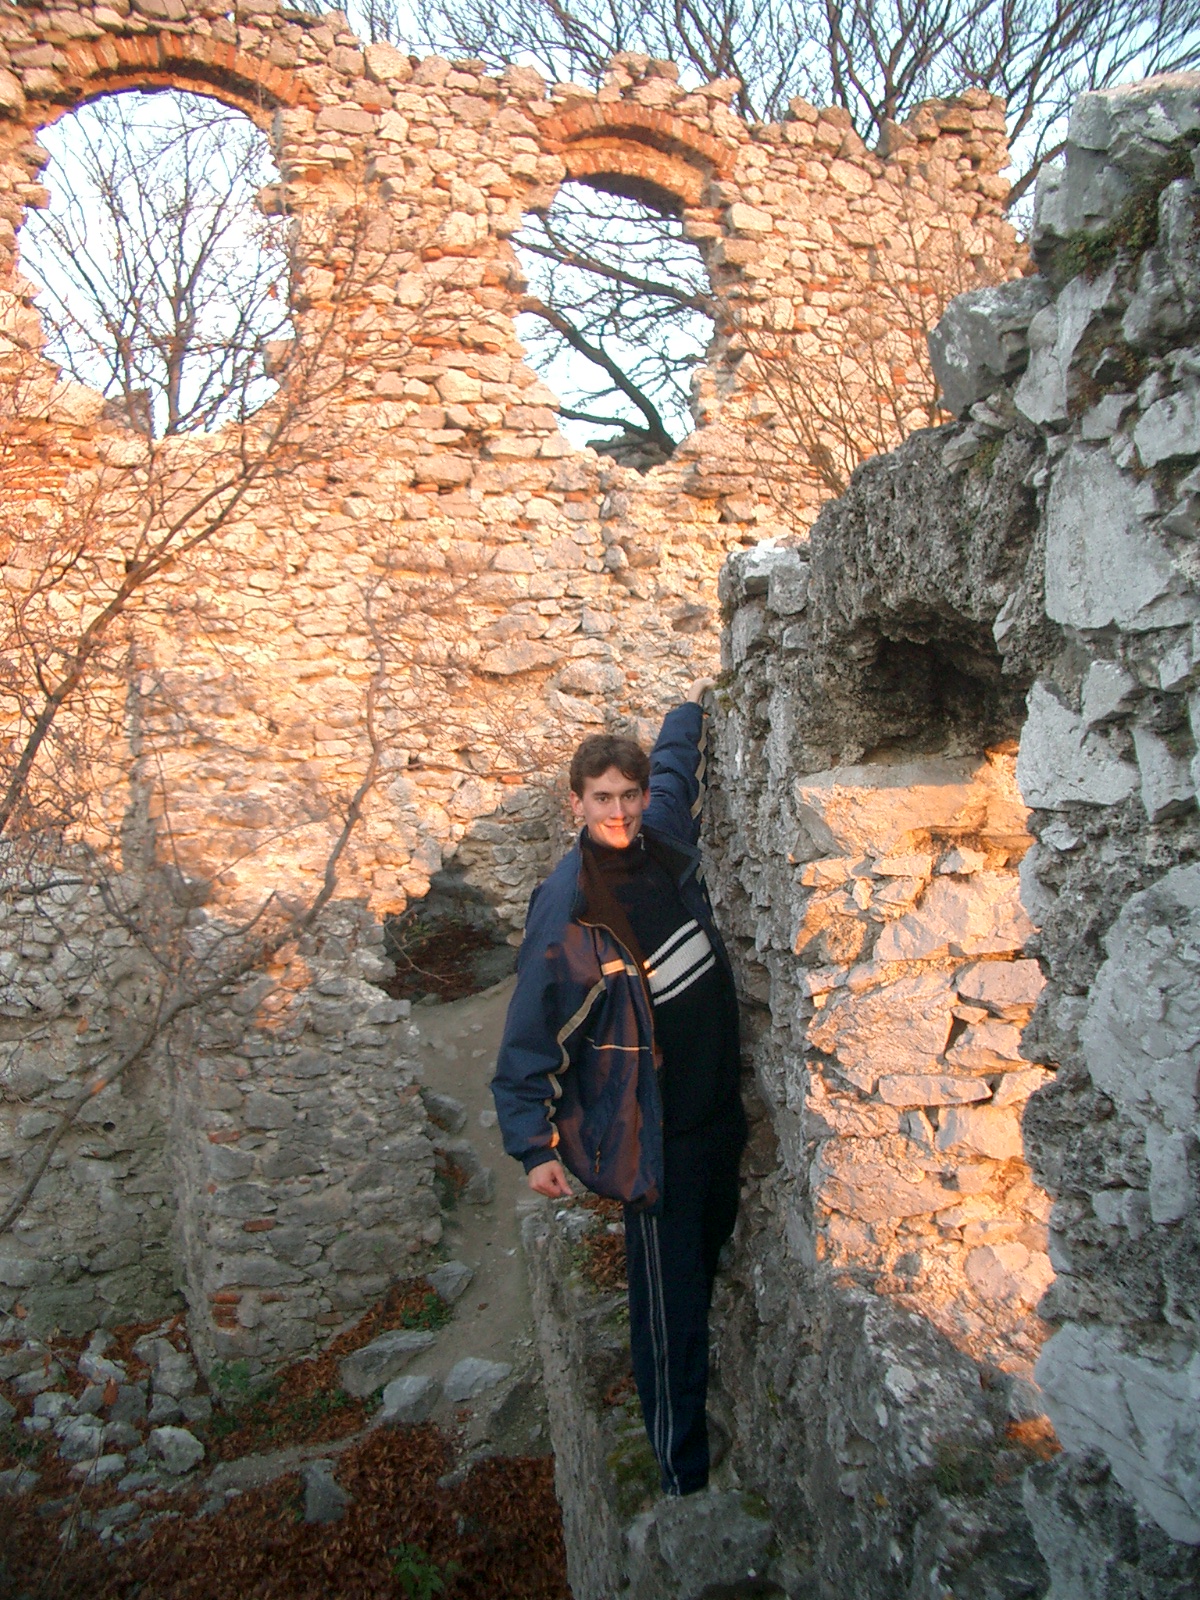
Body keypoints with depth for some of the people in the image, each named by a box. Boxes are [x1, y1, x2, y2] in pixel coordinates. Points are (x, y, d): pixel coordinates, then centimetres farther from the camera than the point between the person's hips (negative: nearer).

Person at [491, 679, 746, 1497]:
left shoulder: (664, 841, -3)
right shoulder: (567, 906, -19)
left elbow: (677, 768, 20)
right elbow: (534, 1029, -15)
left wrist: (692, 705, 28)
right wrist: (535, 1143, -19)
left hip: (720, 1111, 7)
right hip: (655, 1130, -7)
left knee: (713, 1269, 23)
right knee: (670, 1308, 5)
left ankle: (711, 1418, 45)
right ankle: (684, 1475, 24)